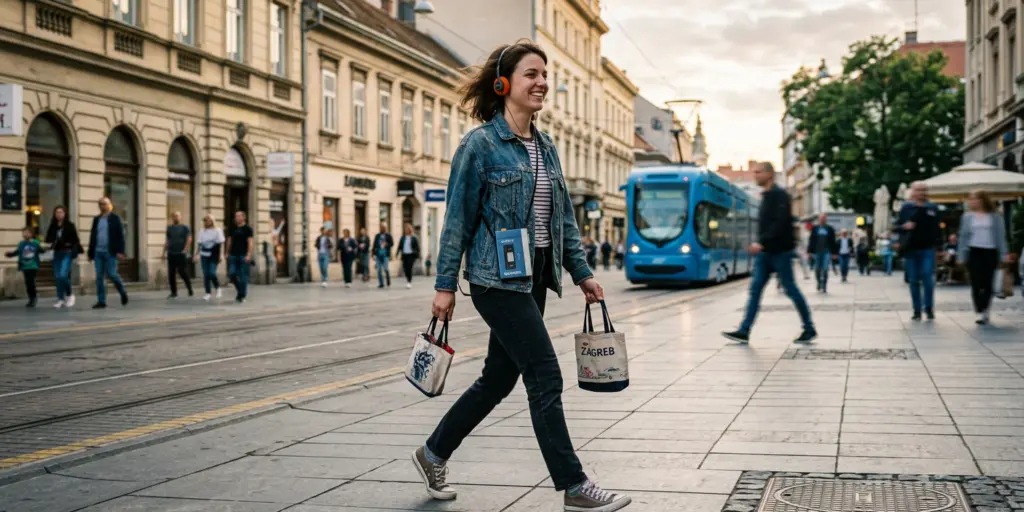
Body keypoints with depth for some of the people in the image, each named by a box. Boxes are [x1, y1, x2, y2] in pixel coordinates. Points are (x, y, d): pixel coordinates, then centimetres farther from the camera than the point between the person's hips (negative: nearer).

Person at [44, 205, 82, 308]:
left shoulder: (70, 225, -5)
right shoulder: (52, 226, 8)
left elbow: (75, 240, -7)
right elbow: (48, 239, 14)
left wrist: (74, 252, -18)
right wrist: (50, 244, -7)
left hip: (67, 253, -5)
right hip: (57, 253, 5)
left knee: (63, 275, -17)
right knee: (57, 277, 5)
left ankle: (70, 295, 5)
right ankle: (61, 299, 13)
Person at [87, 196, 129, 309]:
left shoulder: (115, 218, 0)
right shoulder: (96, 219, 14)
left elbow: (120, 236, -5)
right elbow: (92, 236, 15)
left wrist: (120, 251, -14)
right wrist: (90, 253, 11)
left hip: (110, 252, -5)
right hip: (98, 252, 5)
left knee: (111, 274, -9)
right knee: (99, 277, 1)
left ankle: (123, 292, 16)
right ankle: (101, 301, 3)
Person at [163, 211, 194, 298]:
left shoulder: (184, 228, 1)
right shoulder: (169, 228, 13)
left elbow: (189, 239, -6)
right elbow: (167, 241, 15)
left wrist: (185, 250, -14)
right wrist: (164, 252, 9)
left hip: (181, 254, -4)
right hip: (171, 254, 4)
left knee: (183, 273, -5)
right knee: (171, 274, 2)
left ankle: (190, 290, 12)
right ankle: (174, 292, 10)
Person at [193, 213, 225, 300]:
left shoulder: (217, 230, -1)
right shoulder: (202, 231, 10)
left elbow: (220, 244, -1)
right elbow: (200, 243, 13)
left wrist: (219, 256, -4)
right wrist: (197, 254, 8)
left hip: (213, 255, -4)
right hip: (204, 255, 4)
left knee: (212, 273, -14)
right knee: (206, 274, 2)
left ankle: (218, 288, 11)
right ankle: (208, 293, 9)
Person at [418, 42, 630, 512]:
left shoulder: (546, 147, 12)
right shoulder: (481, 144, -9)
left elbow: (563, 218, 16)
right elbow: (458, 219, -9)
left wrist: (582, 273, 12)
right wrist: (445, 285, -9)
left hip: (534, 278, 8)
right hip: (498, 279, -8)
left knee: (499, 378, 14)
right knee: (546, 379, -7)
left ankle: (433, 453, 31)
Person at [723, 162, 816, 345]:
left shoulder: (779, 195, -12)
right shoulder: (766, 196, 15)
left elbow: (780, 224, -22)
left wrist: (761, 243, -27)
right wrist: (761, 245, 16)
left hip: (780, 252, -8)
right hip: (765, 252, 8)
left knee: (791, 289, 0)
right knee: (755, 289, 0)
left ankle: (810, 329, 13)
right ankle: (744, 331, -4)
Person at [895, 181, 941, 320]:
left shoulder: (933, 208, 7)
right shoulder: (906, 207, 3)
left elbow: (937, 228, 13)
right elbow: (897, 226, 6)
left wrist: (938, 244, 7)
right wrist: (904, 226, -15)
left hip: (928, 249, 0)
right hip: (911, 250, 0)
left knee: (928, 279, -6)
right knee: (914, 281, 4)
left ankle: (929, 309, 5)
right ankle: (917, 310, 10)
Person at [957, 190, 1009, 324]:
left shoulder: (995, 216, 3)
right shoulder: (967, 217, 5)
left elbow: (1000, 236, 3)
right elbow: (964, 236, 7)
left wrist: (1004, 253, -3)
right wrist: (961, 255, 2)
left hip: (990, 252, 0)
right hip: (974, 252, 1)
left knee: (988, 284, 2)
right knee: (976, 284, -4)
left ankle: (985, 310, 18)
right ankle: (980, 313, 2)